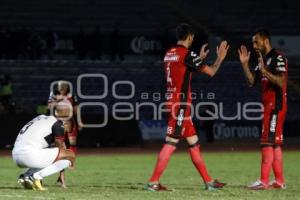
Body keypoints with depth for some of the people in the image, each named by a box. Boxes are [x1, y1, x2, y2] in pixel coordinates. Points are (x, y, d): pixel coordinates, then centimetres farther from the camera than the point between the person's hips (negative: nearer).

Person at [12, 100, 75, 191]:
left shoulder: (41, 118, 25)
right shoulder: (58, 123, 0)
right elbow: (60, 146, 5)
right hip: (29, 154, -9)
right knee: (71, 155, -3)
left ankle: (26, 176, 9)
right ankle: (37, 176, -12)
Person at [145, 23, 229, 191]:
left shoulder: (169, 54, 13)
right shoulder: (187, 54, -12)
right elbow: (211, 72, -7)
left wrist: (200, 59, 34)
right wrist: (220, 57, 9)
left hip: (172, 101, 9)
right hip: (181, 103, -9)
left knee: (193, 142, 12)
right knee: (171, 143, -9)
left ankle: (208, 181, 16)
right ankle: (153, 182, -10)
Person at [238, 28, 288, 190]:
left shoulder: (278, 58, -11)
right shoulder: (262, 60, 17)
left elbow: (281, 82, -22)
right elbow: (251, 81, 16)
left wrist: (264, 70, -26)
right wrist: (245, 64, 6)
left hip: (276, 105, -10)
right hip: (268, 105, 10)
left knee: (267, 142, -12)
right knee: (275, 143, 11)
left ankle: (264, 181, -13)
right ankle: (279, 181, 15)